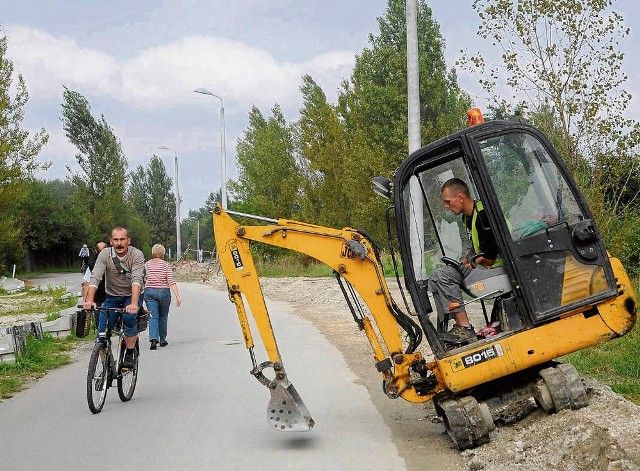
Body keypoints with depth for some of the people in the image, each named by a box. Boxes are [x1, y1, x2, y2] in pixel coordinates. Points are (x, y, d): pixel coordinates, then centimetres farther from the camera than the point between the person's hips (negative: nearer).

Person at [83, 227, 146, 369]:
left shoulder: (137, 255, -19)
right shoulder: (105, 254, -14)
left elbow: (137, 280, -32)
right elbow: (95, 277, -23)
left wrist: (134, 304, -48)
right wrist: (89, 300, -40)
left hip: (132, 295, -2)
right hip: (112, 296, 2)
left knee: (129, 317, -31)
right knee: (102, 331, -14)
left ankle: (129, 355, -14)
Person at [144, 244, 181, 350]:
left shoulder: (147, 264, 0)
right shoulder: (166, 265, -6)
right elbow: (171, 282, -13)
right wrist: (177, 296, -15)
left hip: (149, 291, 1)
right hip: (164, 292, -1)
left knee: (153, 316, -2)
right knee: (163, 316, 14)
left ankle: (153, 338, -22)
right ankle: (162, 340, 22)